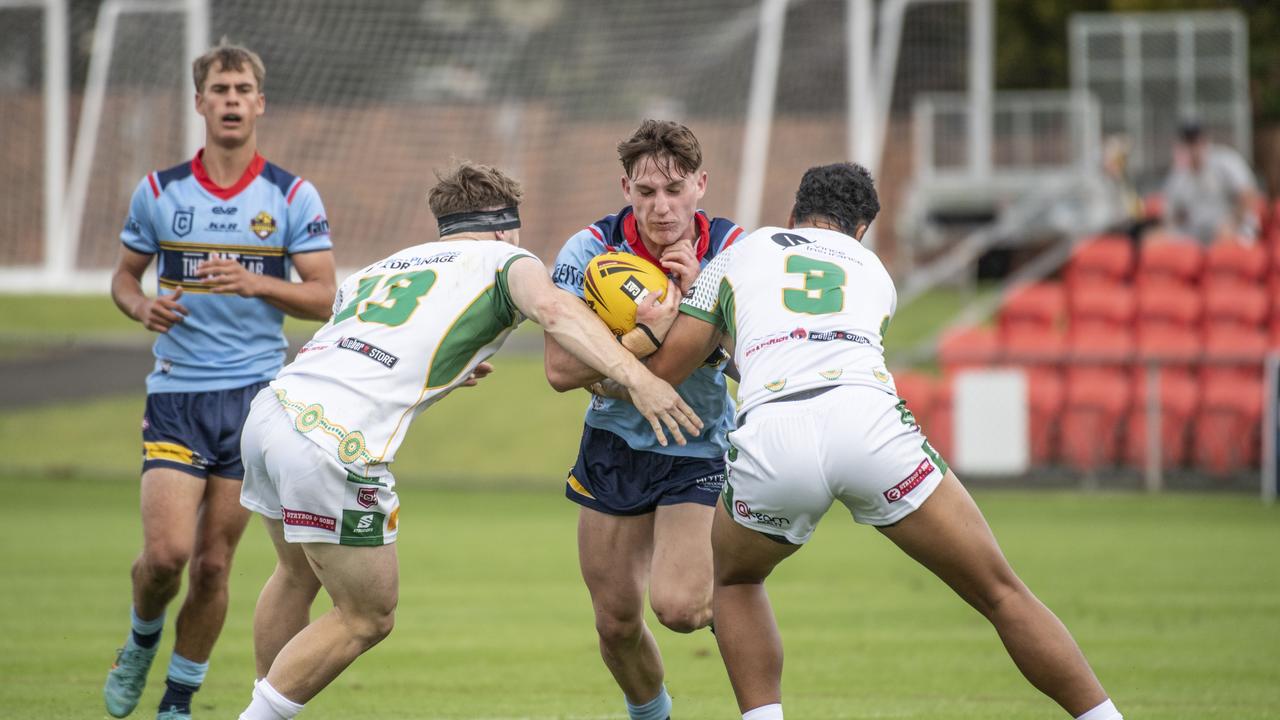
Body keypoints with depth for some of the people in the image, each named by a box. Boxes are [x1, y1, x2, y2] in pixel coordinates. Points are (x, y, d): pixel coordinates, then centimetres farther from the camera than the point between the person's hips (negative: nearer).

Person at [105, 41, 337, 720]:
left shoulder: (294, 197, 1)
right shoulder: (159, 191, 4)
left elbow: (323, 297, -1)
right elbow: (123, 276, 15)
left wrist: (256, 282, -18)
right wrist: (142, 306, -8)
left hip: (255, 393, 0)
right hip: (175, 392, 0)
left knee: (214, 563, 1)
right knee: (167, 551, -14)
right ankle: (141, 643, 18)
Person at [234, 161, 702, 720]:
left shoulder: (379, 269, 28)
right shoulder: (505, 260, 9)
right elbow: (550, 308, -13)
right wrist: (635, 376, -22)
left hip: (271, 407, 7)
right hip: (333, 446, -7)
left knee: (298, 576, 30)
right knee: (367, 618, 8)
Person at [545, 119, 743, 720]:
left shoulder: (731, 250, -12)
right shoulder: (590, 252, -14)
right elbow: (561, 370, -20)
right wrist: (647, 335, -31)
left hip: (699, 453, -2)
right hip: (614, 449, 2)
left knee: (677, 607, -20)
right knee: (616, 623, 6)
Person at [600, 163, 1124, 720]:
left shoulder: (740, 252, 29)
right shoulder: (874, 272, 35)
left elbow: (662, 369, 27)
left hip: (770, 441, 0)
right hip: (867, 419, 0)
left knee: (735, 580, 30)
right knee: (1001, 592, 10)